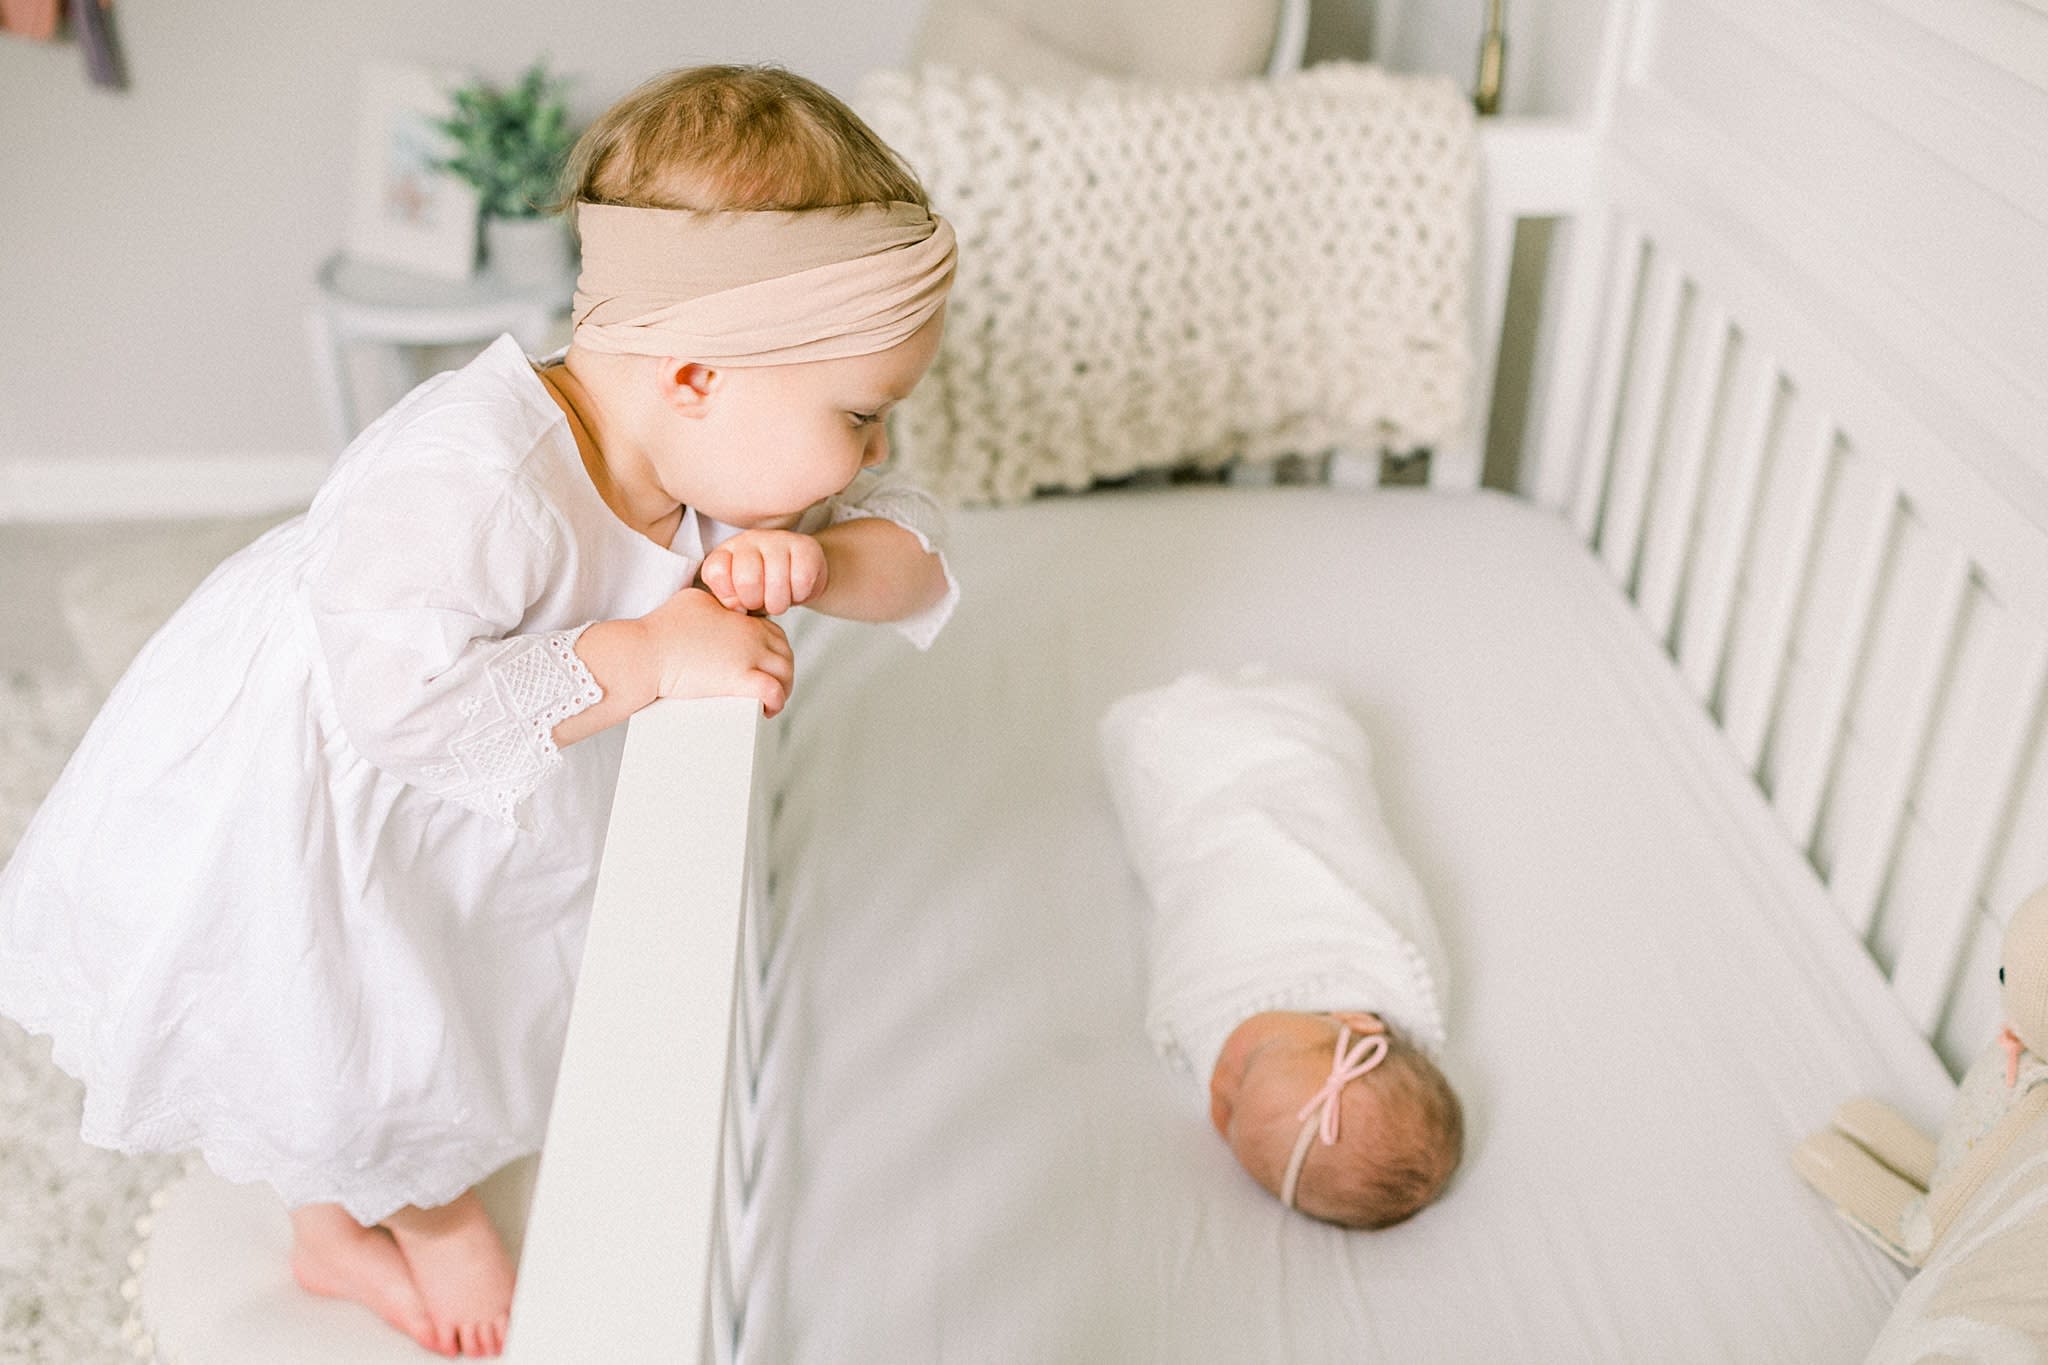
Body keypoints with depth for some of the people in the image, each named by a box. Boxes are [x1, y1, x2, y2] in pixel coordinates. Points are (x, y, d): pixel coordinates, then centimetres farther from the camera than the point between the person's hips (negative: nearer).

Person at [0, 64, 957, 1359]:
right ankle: (432, 1215, 41)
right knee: (340, 1033, 6)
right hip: (270, 800, -7)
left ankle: (340, 1228, 48)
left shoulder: (712, 461, -16)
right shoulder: (474, 479, -42)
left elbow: (914, 549, -10)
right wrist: (646, 654, -47)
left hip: (445, 797, 8)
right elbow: (400, 692, -51)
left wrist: (814, 561, -32)